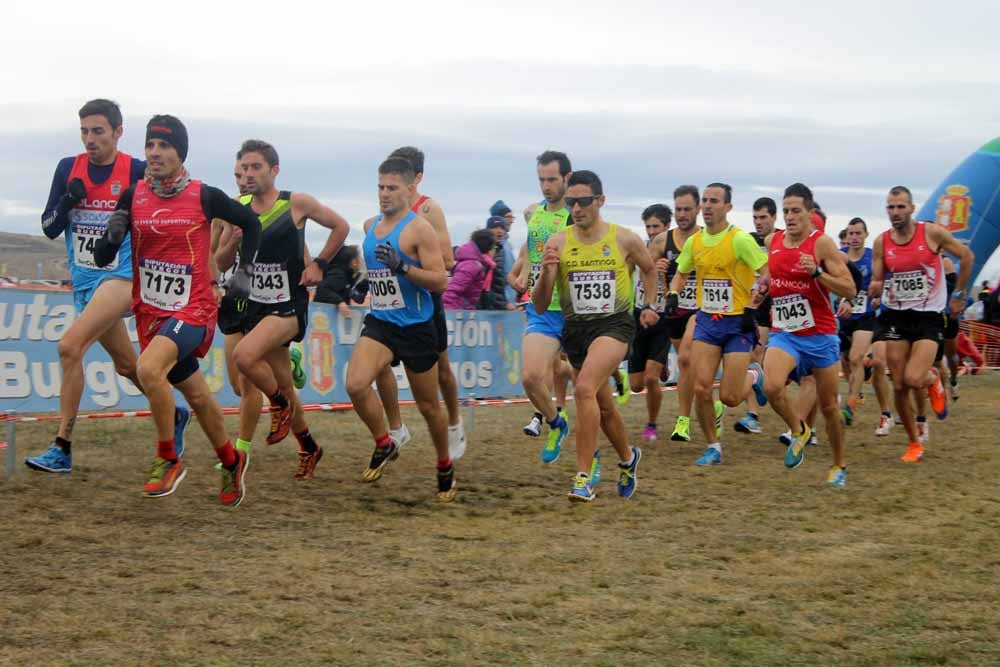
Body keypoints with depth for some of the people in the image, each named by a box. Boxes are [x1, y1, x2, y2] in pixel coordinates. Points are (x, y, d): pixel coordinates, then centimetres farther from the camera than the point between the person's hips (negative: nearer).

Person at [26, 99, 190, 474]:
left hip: (120, 276, -6)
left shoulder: (139, 172, -10)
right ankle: (174, 415, 41)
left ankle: (62, 448, -19)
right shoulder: (68, 169, 3)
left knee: (70, 346, -23)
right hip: (84, 282, 6)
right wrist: (67, 201, -12)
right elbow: (49, 228, 4)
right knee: (126, 364, 16)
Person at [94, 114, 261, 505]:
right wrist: (113, 235, -18)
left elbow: (251, 224, 8)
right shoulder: (133, 197, 0)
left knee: (148, 368, -30)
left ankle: (168, 460, -12)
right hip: (149, 312, 5)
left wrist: (243, 272, 3)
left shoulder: (205, 197, -9)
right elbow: (101, 258, 2)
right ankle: (232, 463, 40)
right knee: (197, 396, 17)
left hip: (193, 309, -5)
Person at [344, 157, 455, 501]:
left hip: (416, 327, -5)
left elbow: (440, 281, -18)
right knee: (355, 384, -21)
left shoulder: (419, 228, -12)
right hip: (380, 322, 5)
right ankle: (384, 444, 2)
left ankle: (445, 467, 31)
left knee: (428, 406, 8)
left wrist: (402, 268, -28)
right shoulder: (370, 225, 9)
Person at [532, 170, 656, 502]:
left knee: (585, 388, -28)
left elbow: (649, 269, 20)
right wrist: (546, 271, -19)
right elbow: (540, 305, -3)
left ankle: (584, 477, -25)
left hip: (614, 324, -4)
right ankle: (628, 458, 47)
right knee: (603, 406, 18)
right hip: (575, 328, 4)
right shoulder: (558, 242, -2)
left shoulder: (625, 240, -3)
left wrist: (649, 306, 14)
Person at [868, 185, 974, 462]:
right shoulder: (881, 242, -2)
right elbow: (876, 283, 3)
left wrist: (958, 294, 5)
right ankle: (914, 444, 20)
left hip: (928, 316, -3)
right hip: (896, 316, 3)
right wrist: (873, 289, -21)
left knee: (914, 379, -20)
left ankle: (934, 379, 18)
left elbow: (966, 256, 2)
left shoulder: (932, 233, -10)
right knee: (898, 387, 2)